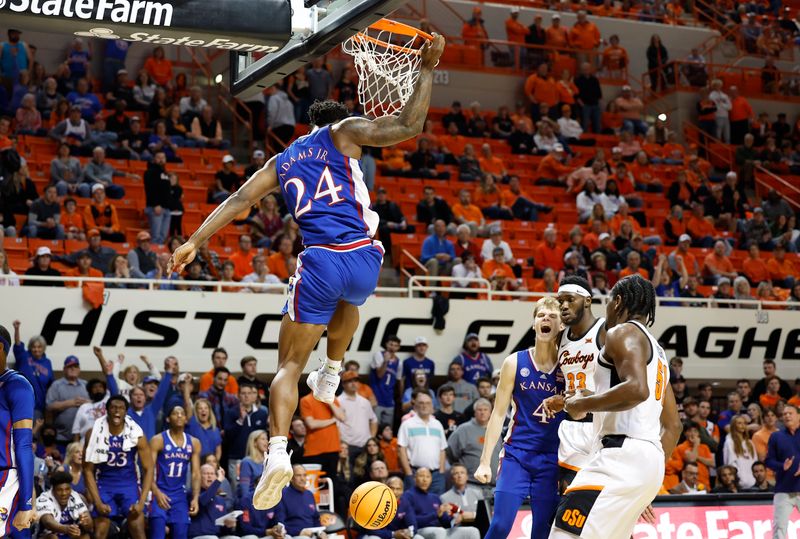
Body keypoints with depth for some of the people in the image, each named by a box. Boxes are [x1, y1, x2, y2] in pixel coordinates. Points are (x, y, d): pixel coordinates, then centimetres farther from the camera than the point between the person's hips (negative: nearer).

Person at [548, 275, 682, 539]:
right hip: (650, 461, 10)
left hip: (623, 455, -10)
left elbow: (636, 389, -21)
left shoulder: (623, 333, -2)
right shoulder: (656, 351, 26)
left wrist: (584, 404, -10)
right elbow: (673, 426, 26)